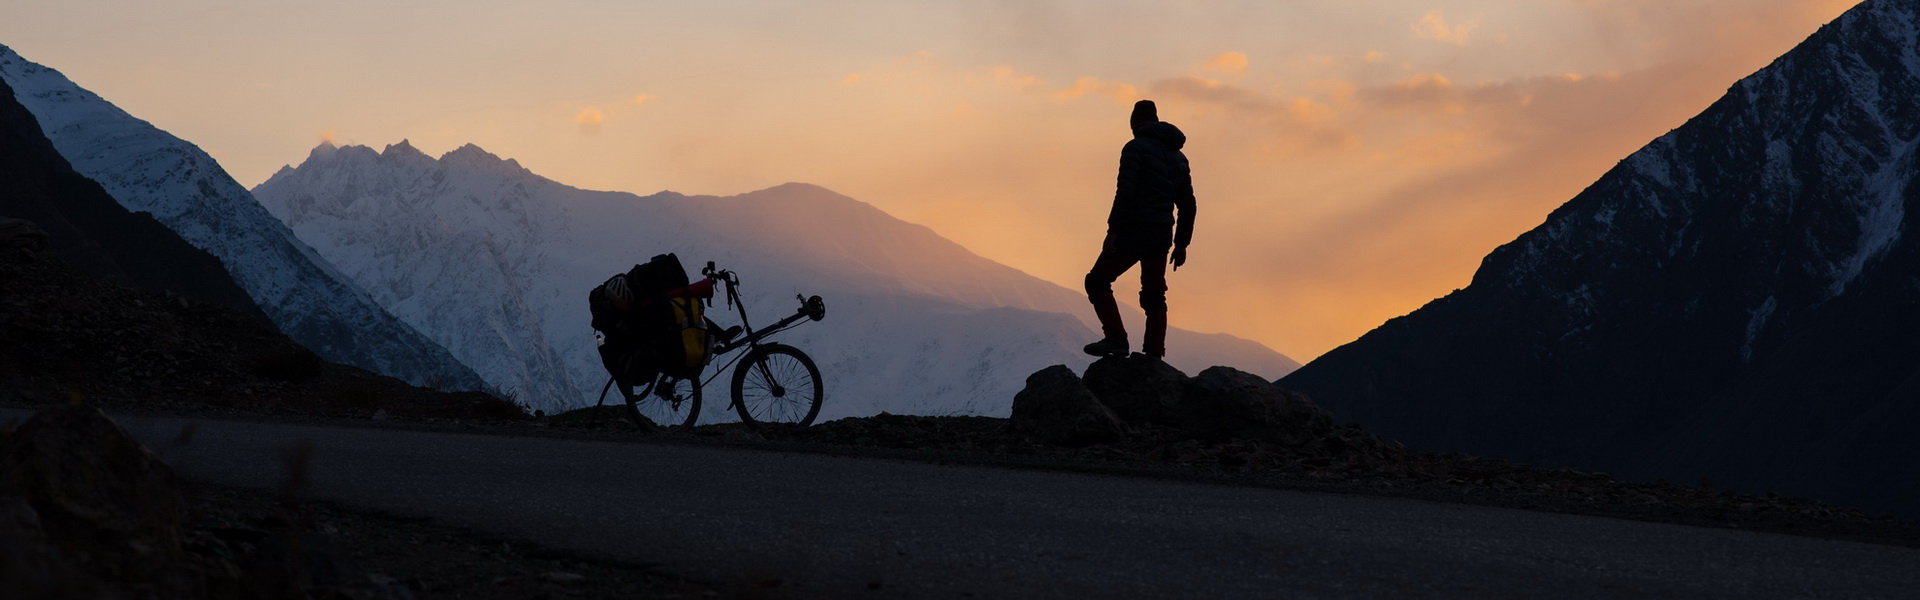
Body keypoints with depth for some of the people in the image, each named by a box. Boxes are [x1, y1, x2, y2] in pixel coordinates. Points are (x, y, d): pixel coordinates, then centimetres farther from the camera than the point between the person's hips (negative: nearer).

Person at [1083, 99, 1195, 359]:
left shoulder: (1136, 148, -6)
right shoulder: (1178, 156, 16)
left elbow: (1125, 191, -18)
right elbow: (1187, 204, 15)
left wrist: (1113, 230, -18)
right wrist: (1181, 244, 18)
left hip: (1133, 231, -7)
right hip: (1162, 235, 7)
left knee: (1097, 282, 2)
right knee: (1154, 296, 13)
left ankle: (1116, 338, -11)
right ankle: (1154, 354, 7)